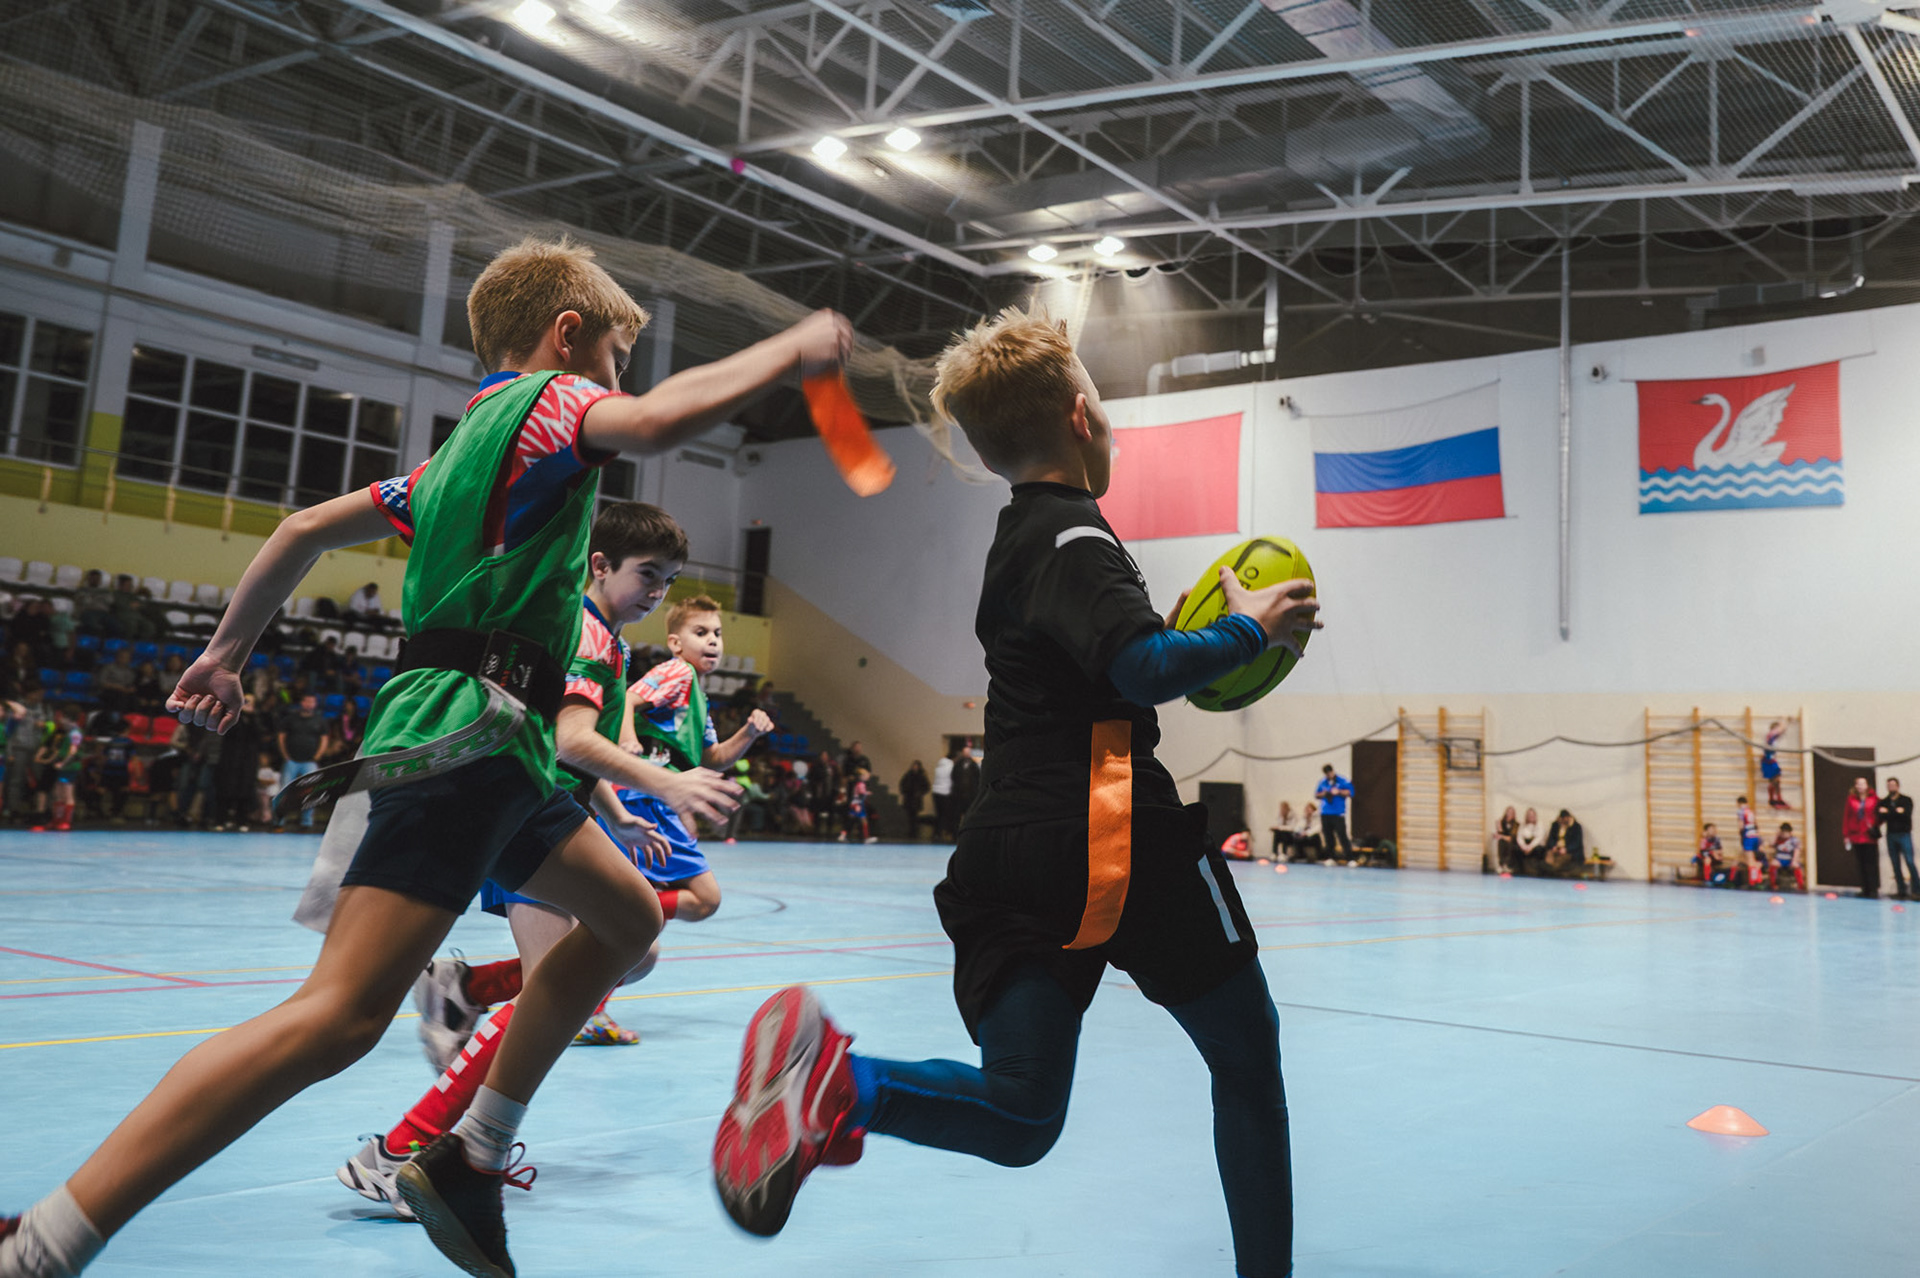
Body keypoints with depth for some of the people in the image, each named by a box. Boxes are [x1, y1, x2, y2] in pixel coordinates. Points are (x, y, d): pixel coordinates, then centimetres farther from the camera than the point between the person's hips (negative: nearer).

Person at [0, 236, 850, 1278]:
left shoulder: (463, 449, 23)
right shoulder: (549, 397, -2)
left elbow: (305, 530, 25)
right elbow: (659, 419, -26)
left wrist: (226, 653, 32)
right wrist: (790, 351, -12)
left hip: (498, 750, 11)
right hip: (466, 732, -11)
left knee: (628, 919, 19)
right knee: (340, 1014, -18)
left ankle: (469, 1162, 20)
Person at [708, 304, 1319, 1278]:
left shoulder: (1016, 542, 20)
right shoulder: (1076, 536, -7)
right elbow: (1143, 666, -20)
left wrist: (1200, 645, 21)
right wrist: (1248, 631, -4)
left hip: (1008, 850, 7)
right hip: (1115, 839, -7)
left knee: (1019, 1120, 4)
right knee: (1246, 1053, 15)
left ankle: (835, 1087, -21)